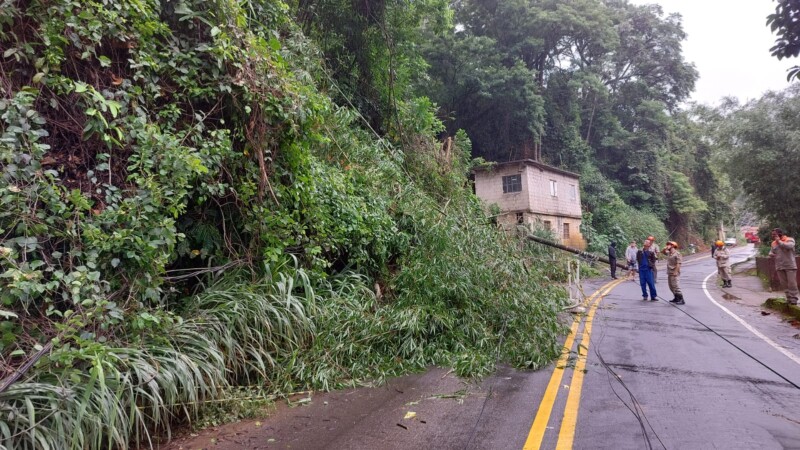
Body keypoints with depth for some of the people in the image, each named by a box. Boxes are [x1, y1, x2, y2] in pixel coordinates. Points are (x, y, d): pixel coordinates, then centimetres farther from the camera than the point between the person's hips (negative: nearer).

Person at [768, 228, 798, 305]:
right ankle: (789, 299, 13)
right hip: (780, 267, 5)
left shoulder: (789, 240, -4)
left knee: (792, 283, -6)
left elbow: (789, 246, -25)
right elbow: (771, 252, 22)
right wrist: (772, 255, 0)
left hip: (790, 266, -5)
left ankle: (793, 299, -1)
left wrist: (779, 241, -16)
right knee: (784, 284, 7)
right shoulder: (774, 243, 12)